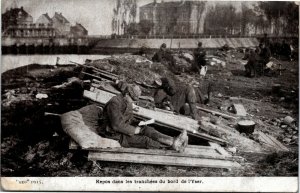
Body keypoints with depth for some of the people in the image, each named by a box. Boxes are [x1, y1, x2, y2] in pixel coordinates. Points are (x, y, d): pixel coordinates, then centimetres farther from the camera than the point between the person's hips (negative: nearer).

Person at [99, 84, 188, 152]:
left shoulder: (127, 102, 7)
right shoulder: (115, 103, -24)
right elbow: (117, 125, -30)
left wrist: (133, 128, 1)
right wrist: (133, 130, -19)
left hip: (125, 129, 9)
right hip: (115, 135, -9)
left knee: (148, 130, -14)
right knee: (145, 140, -20)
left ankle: (174, 141, -26)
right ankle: (173, 145, -24)